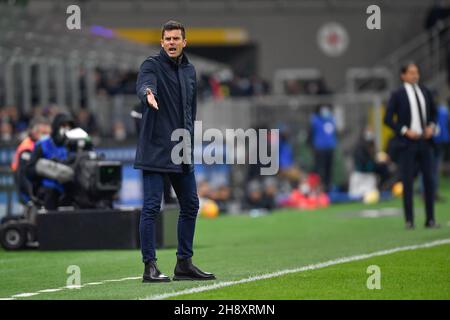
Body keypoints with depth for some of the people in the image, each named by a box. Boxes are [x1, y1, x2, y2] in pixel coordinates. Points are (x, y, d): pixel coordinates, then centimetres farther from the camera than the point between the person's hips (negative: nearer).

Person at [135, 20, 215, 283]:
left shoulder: (190, 71, 14)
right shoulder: (152, 65, -7)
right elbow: (144, 85, -29)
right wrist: (148, 95, -52)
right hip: (155, 150, -7)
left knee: (190, 206, 10)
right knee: (152, 207, -7)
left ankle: (184, 263, 20)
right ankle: (150, 266, -4)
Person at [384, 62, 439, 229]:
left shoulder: (425, 92, 8)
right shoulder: (397, 95, -4)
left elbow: (433, 112, 21)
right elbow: (388, 119, -4)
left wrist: (431, 126, 3)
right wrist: (405, 131, -12)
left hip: (425, 141, 4)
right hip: (408, 143, -4)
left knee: (429, 180, 3)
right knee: (407, 182, -2)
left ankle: (430, 219, 9)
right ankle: (409, 220, 3)